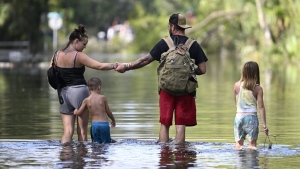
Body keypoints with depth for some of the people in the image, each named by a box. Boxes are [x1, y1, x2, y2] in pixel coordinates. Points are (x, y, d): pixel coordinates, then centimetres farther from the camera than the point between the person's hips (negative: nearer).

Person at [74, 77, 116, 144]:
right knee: (106, 143, 2)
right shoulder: (103, 98, -3)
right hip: (104, 124, -2)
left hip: (94, 124, 2)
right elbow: (108, 112, 6)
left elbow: (79, 112, 6)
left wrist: (75, 111, 31)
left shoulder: (86, 100, 0)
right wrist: (113, 120, 24)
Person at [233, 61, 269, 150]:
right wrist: (264, 124, -3)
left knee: (239, 143, 11)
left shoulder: (237, 85, 0)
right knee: (252, 143, 3)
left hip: (239, 116, 2)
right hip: (251, 117, -2)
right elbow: (261, 107, -6)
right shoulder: (258, 88, -6)